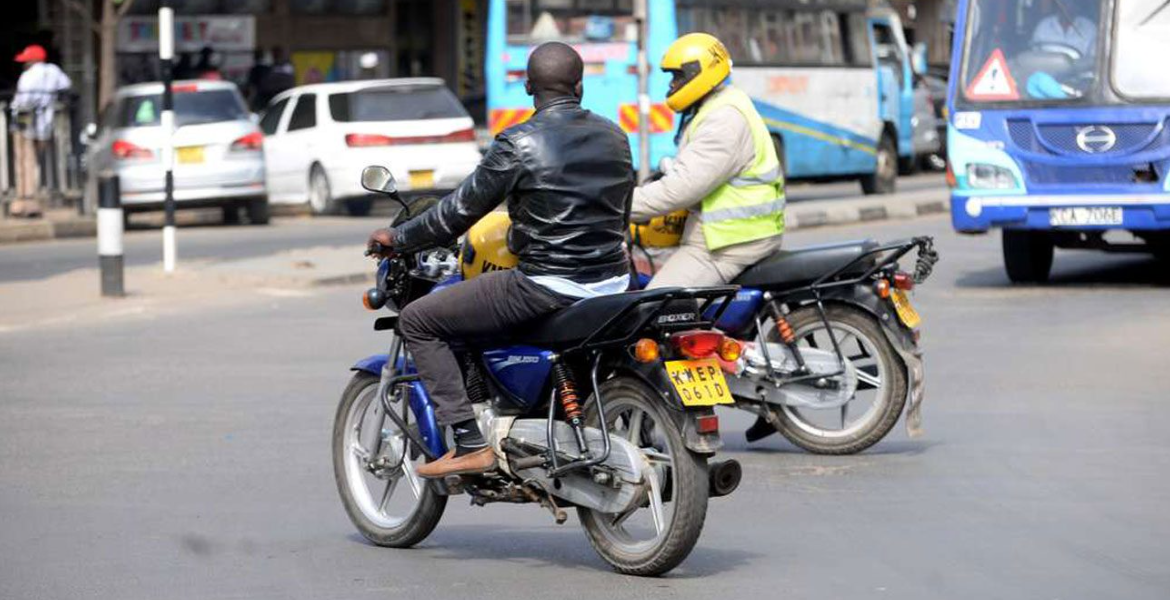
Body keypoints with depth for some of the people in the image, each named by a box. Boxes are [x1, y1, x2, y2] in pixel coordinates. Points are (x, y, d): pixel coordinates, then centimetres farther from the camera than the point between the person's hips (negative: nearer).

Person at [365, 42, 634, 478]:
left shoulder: (519, 144, -10)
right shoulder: (615, 138, 9)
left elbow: (459, 212, -5)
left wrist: (398, 238, 10)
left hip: (547, 287, -7)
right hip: (613, 284, 7)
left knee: (417, 320, 1)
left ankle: (469, 444, -8)